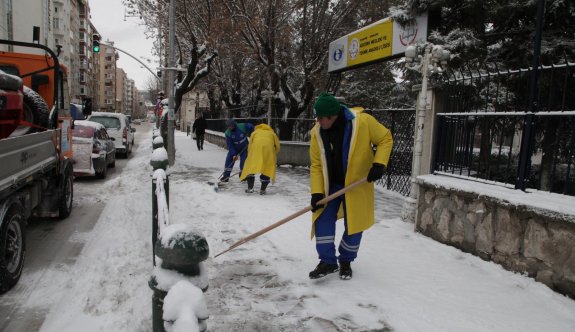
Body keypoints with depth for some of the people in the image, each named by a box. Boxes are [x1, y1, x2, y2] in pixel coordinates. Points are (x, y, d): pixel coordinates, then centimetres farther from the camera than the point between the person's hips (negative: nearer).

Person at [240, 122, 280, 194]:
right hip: (268, 148, 0)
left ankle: (250, 188, 0)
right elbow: (277, 146, 20)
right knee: (268, 168, 10)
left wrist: (250, 157, 27)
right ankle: (263, 190, 7)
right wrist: (273, 155, 32)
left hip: (256, 147, 0)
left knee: (250, 166, 8)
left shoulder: (254, 132, 32)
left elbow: (250, 145, 21)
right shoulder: (272, 133, 33)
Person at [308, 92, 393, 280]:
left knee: (355, 224, 6)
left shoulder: (362, 121, -23)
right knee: (323, 219, -3)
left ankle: (346, 261, 28)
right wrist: (316, 192, -15)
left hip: (358, 184, -2)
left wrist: (379, 164, -21)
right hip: (330, 184, 3)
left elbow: (385, 138, -9)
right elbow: (316, 164, -8)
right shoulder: (317, 132, -13)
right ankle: (328, 261, 13)